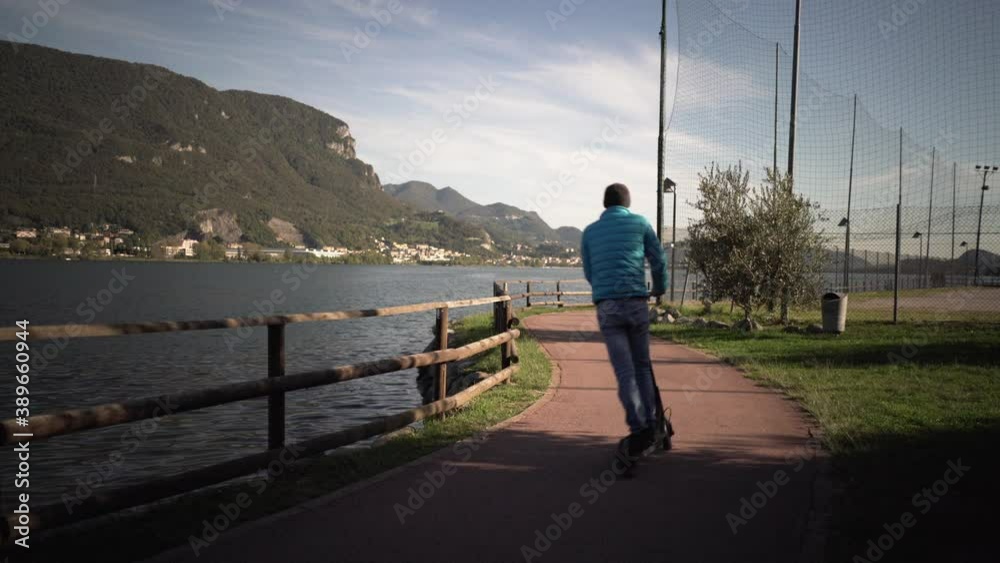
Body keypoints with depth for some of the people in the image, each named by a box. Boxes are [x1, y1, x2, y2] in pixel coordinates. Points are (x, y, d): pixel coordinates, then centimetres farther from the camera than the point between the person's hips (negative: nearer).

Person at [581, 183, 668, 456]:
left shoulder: (590, 231, 13)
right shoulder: (640, 223, 8)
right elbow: (659, 260, 10)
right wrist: (659, 288, 29)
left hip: (606, 306, 0)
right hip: (636, 302, 0)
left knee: (624, 370, 0)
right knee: (641, 365, 15)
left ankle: (638, 428, -10)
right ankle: (650, 424, 14)